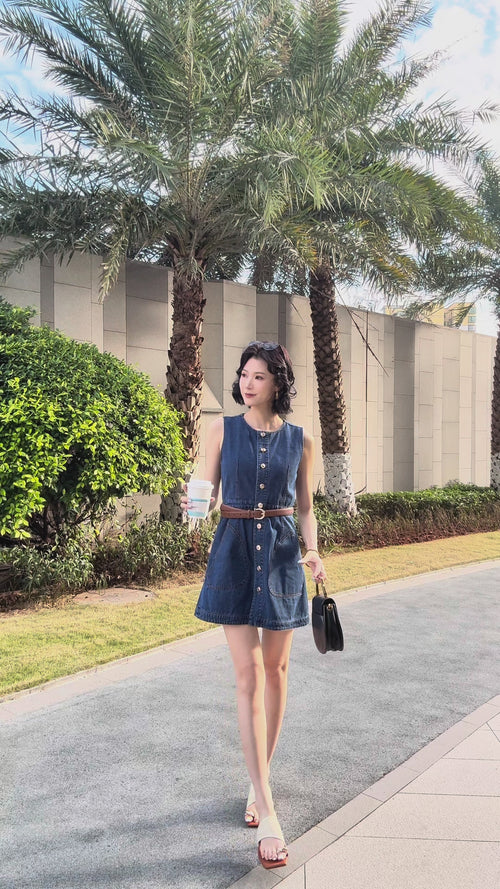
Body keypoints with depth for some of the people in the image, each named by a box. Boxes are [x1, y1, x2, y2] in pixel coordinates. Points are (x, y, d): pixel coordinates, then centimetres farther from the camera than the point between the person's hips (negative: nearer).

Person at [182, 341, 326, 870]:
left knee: (275, 668, 9)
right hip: (234, 550, -1)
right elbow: (209, 495, 4)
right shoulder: (222, 429, 2)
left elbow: (305, 508, 9)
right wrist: (196, 505, -19)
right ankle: (267, 812, -3)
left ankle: (260, 780, 29)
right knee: (248, 674, -6)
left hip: (281, 552, 2)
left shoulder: (300, 440, 4)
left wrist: (312, 550, -7)